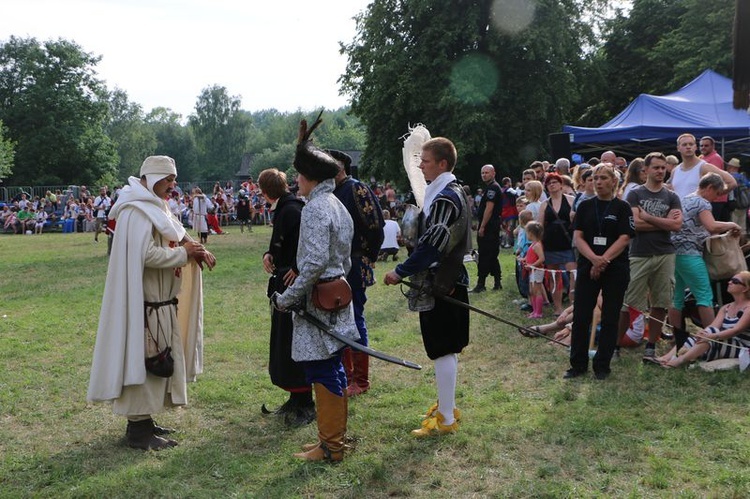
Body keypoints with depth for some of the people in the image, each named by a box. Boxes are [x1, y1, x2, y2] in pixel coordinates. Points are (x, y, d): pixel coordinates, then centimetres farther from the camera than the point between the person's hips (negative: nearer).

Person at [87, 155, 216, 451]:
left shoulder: (153, 208, 16)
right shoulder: (139, 212, -16)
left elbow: (174, 241, 16)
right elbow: (147, 255, -26)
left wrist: (194, 250, -4)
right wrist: (185, 254, -15)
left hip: (159, 301, 10)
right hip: (145, 304, -10)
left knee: (156, 361, 15)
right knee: (144, 359, -4)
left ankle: (142, 420, 25)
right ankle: (139, 429, 4)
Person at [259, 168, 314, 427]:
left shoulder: (291, 210, -18)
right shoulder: (285, 208, 12)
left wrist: (297, 269, -22)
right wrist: (269, 254, 1)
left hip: (293, 286, -10)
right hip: (284, 285, 10)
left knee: (293, 342, -4)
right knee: (282, 340, 16)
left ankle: (305, 404, 6)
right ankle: (296, 398, 27)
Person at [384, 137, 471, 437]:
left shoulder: (445, 198, -19)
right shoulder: (453, 192, 12)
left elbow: (432, 245, -25)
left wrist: (400, 272, -20)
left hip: (440, 285, -10)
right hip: (450, 280, 10)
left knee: (443, 350, -3)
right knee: (446, 349, 18)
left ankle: (446, 419, 6)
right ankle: (447, 406, 30)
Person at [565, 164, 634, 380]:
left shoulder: (622, 208, 1)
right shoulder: (585, 206, 8)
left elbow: (624, 239, -8)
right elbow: (577, 236, 0)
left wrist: (603, 261, -17)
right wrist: (594, 258, -17)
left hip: (615, 270, -2)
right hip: (587, 267, 2)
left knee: (609, 319, 3)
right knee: (580, 317, 0)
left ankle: (602, 366, 14)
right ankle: (578, 364, 11)